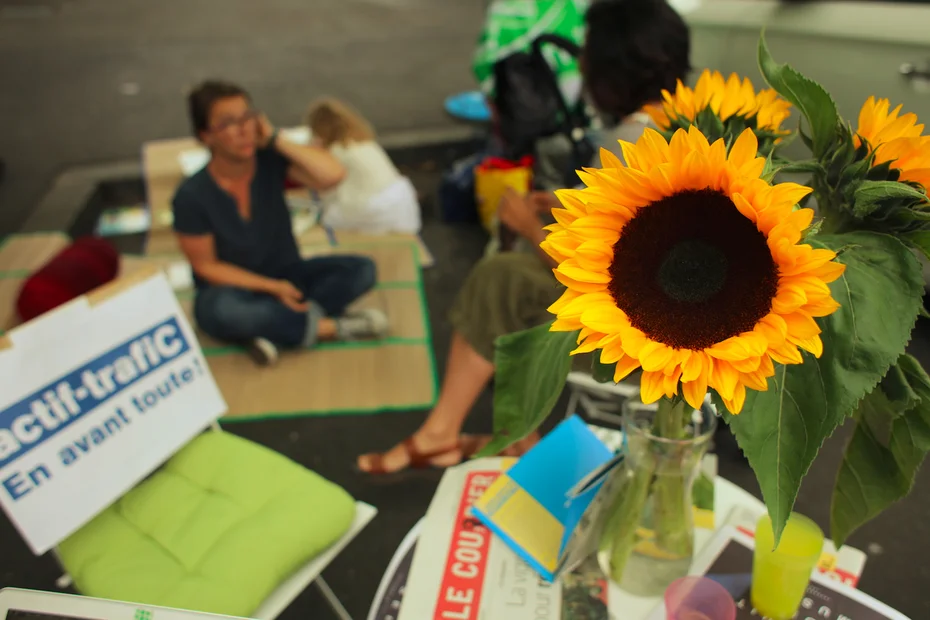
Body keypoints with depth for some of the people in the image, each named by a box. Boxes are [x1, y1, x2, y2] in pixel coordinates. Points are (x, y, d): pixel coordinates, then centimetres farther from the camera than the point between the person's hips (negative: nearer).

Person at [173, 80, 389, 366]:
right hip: (233, 290, -3)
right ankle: (330, 327, -21)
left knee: (362, 269, -18)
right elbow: (207, 266, -11)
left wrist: (275, 140, -26)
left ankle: (273, 329, -25)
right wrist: (273, 287, -18)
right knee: (223, 310, -39)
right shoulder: (191, 196, -17)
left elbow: (333, 175, -28)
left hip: (287, 277, 3)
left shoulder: (271, 161, -13)